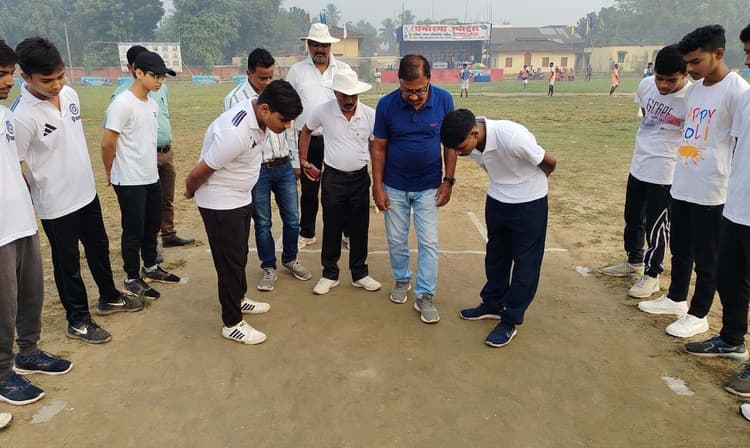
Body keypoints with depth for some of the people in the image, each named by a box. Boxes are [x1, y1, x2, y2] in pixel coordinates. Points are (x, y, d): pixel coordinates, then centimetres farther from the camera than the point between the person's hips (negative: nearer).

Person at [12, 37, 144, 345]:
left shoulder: (70, 94, -2)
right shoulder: (21, 116, -24)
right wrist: (38, 195, -6)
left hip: (87, 193, 7)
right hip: (56, 204, -7)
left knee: (99, 248, 22)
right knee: (68, 264, 9)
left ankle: (109, 298, 43)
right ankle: (78, 321, 27)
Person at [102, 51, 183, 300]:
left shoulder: (152, 104, 7)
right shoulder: (122, 104, -18)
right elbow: (107, 143, -16)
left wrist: (150, 168, 14)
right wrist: (111, 172, -2)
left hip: (151, 178, 8)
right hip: (129, 182, -8)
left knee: (152, 226, 19)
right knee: (134, 231, 4)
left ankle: (150, 268, 36)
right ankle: (132, 279, 18)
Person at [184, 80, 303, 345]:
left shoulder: (257, 116, -7)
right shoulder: (235, 133, -35)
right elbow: (198, 173, -23)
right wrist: (190, 192, -4)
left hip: (241, 199, 9)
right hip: (220, 204, -8)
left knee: (239, 255, 22)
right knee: (230, 261, 2)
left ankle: (238, 300, 43)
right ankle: (232, 323, 17)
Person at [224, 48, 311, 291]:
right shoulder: (234, 99, -9)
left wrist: (295, 162, 14)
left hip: (284, 167, 4)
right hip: (256, 170, -4)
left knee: (292, 219, 12)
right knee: (262, 223, 10)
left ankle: (290, 259, 35)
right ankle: (268, 267, 28)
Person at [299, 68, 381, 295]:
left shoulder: (370, 114, -7)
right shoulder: (323, 111, -8)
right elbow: (305, 131, 11)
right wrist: (303, 160, 11)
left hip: (360, 178, 1)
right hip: (333, 178, -1)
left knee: (359, 229, 9)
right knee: (331, 228, 8)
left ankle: (360, 274, 25)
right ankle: (329, 275, 23)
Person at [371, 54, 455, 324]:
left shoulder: (444, 100, -13)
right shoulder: (386, 105, -15)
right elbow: (379, 147, -6)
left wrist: (448, 180, -5)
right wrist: (377, 186, -6)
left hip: (429, 187, 0)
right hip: (394, 186, 1)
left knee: (428, 242, 0)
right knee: (396, 240, 13)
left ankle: (425, 296, 12)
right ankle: (402, 280, 36)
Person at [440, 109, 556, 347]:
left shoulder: (513, 137, -35)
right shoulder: (471, 140, -17)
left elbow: (550, 162, -16)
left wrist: (530, 181, 3)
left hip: (529, 203, -6)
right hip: (496, 200, 6)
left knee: (525, 262, 5)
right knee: (495, 255, 18)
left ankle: (510, 321, 17)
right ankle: (492, 304, 37)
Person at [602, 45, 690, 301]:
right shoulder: (646, 85, -3)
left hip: (665, 172, -7)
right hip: (638, 164, 7)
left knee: (656, 225, 2)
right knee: (632, 217, 20)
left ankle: (652, 275, 19)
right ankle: (634, 261, 40)